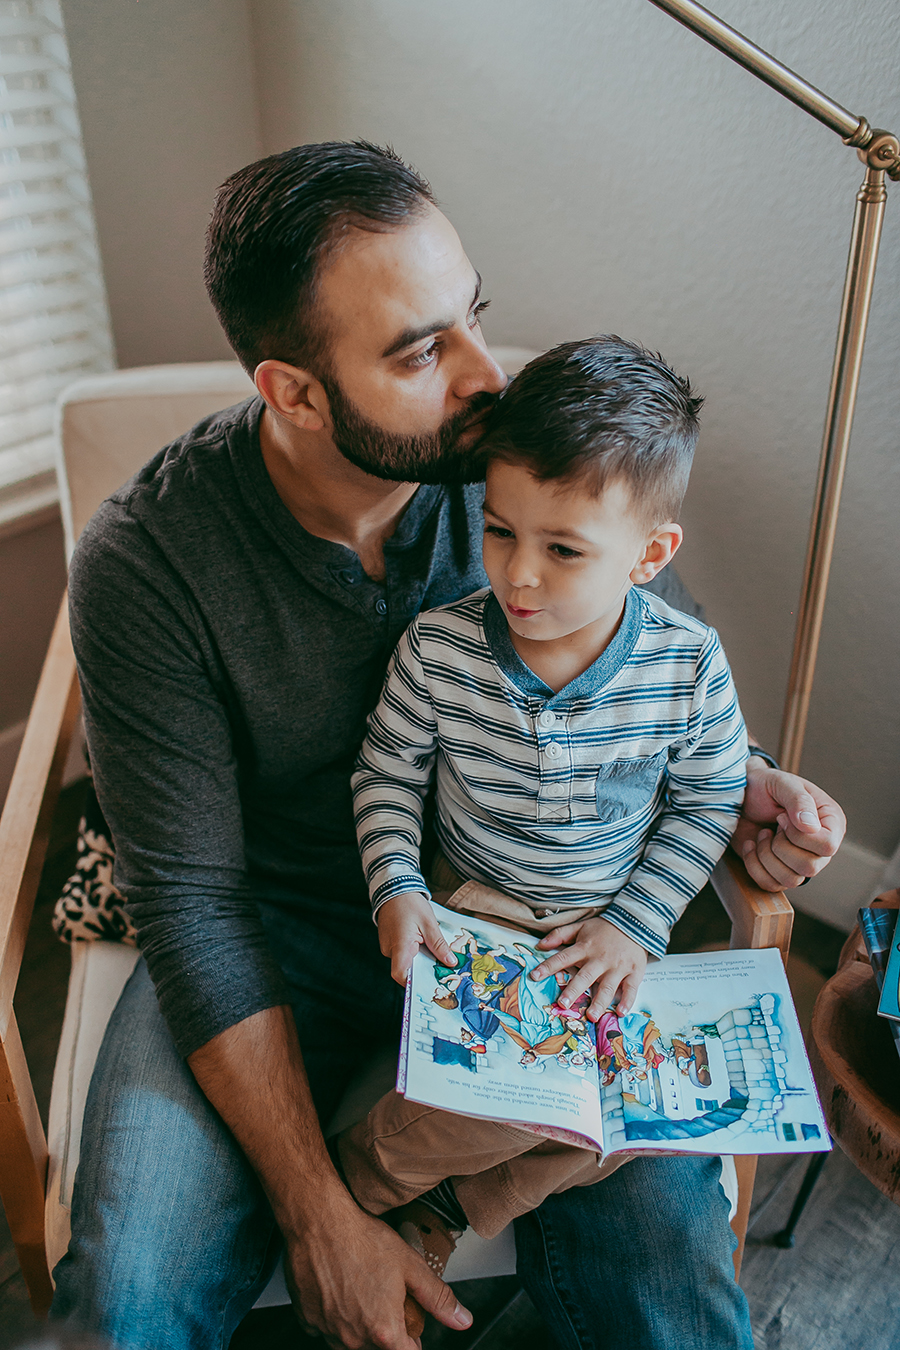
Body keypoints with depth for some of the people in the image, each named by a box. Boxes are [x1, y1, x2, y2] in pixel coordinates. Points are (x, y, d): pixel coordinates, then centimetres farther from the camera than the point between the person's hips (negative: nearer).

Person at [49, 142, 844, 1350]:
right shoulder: (144, 564, -20)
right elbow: (193, 901, -17)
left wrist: (741, 781, -13)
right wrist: (315, 1211, -18)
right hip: (271, 927, 0)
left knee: (665, 1245, -16)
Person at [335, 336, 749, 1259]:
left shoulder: (688, 665, -15)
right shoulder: (436, 647, -16)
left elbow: (709, 804, -2)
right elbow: (387, 771, -1)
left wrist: (634, 925, -10)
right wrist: (397, 892, -14)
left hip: (607, 923, 2)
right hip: (471, 908, -2)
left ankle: (458, 1201, 13)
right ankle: (356, 1174, 11)